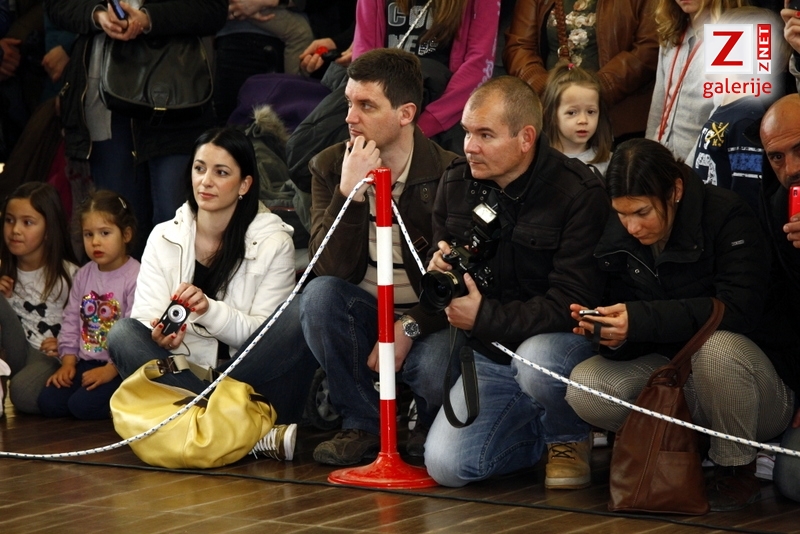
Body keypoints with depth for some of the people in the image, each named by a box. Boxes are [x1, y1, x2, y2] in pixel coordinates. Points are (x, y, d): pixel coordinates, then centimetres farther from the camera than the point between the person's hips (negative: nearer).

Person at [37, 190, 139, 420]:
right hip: (86, 362, 8)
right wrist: (68, 361, 2)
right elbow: (71, 320, 14)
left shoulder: (136, 277, -12)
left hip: (121, 367, -7)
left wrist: (111, 369, -21)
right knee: (48, 402, -10)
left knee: (83, 404, -26)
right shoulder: (83, 275, 11)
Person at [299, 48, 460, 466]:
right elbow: (330, 269, -16)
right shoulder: (329, 166, -4)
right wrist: (349, 191, -27)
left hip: (425, 320, -3)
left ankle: (431, 424, 5)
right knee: (319, 295, -28)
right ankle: (361, 423, -10)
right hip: (364, 313, 3)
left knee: (435, 371, -34)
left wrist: (409, 327, -21)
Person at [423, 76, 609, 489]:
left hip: (562, 341, -5)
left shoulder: (578, 192, -17)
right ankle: (542, 430, 17)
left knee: (536, 361, -40)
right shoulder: (455, 184, 1)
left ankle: (570, 438, -4)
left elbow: (571, 303, -21)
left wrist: (485, 316, -24)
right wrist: (439, 271, -12)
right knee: (446, 466, -14)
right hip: (488, 355, 5)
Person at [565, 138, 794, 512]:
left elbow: (739, 310, -29)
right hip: (671, 373, 5)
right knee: (583, 389, -20)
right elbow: (635, 340, 2)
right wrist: (613, 335, -24)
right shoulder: (620, 236, -1)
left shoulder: (727, 217, -17)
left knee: (717, 347, -39)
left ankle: (737, 471, -12)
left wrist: (640, 319, -36)